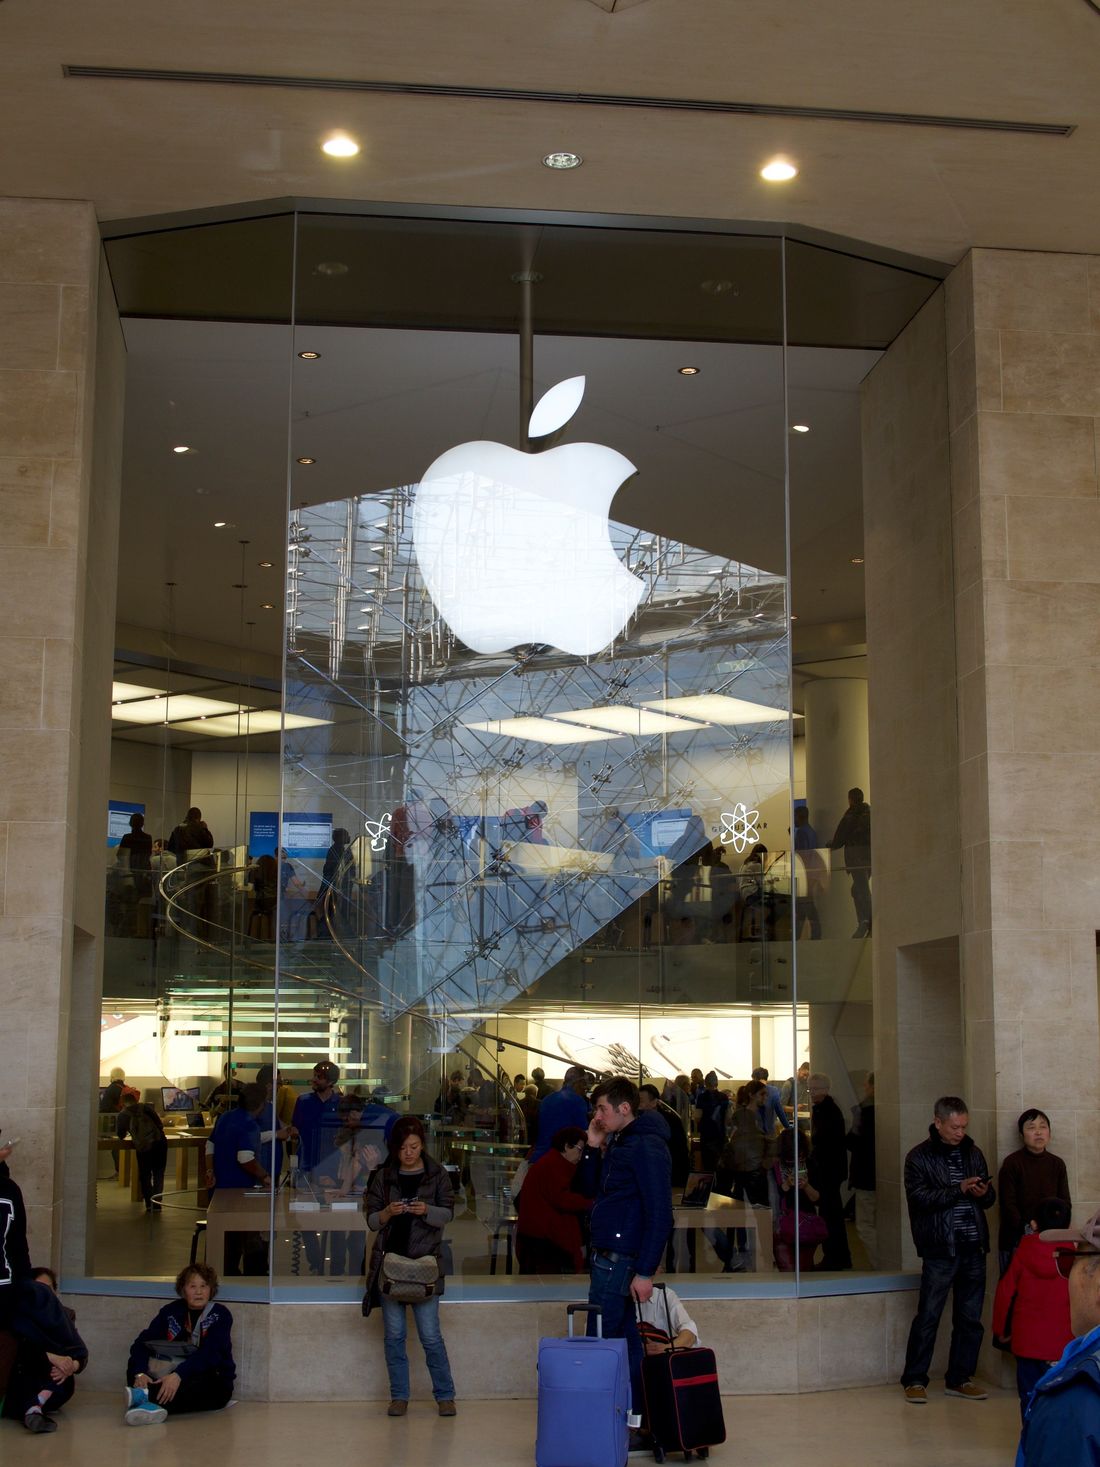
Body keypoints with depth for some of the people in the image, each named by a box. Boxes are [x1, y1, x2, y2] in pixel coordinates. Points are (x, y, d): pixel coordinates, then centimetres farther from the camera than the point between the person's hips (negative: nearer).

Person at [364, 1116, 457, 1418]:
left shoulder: (436, 1174, 3)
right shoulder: (384, 1176, 6)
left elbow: (448, 1214, -2)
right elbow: (371, 1220, 5)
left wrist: (426, 1210, -22)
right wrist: (388, 1213, -16)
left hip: (424, 1260, -2)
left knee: (430, 1334, -4)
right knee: (394, 1334, 4)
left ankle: (445, 1395, 7)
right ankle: (399, 1396, 14)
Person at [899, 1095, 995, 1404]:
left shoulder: (973, 1153, 13)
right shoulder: (919, 1157, -2)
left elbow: (989, 1197, 19)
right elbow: (920, 1198, -14)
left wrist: (983, 1193, -5)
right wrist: (960, 1189, -21)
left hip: (973, 1247, 5)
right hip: (940, 1248, -5)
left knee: (970, 1318, 9)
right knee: (928, 1315, -2)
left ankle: (959, 1379, 21)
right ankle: (914, 1380, 8)